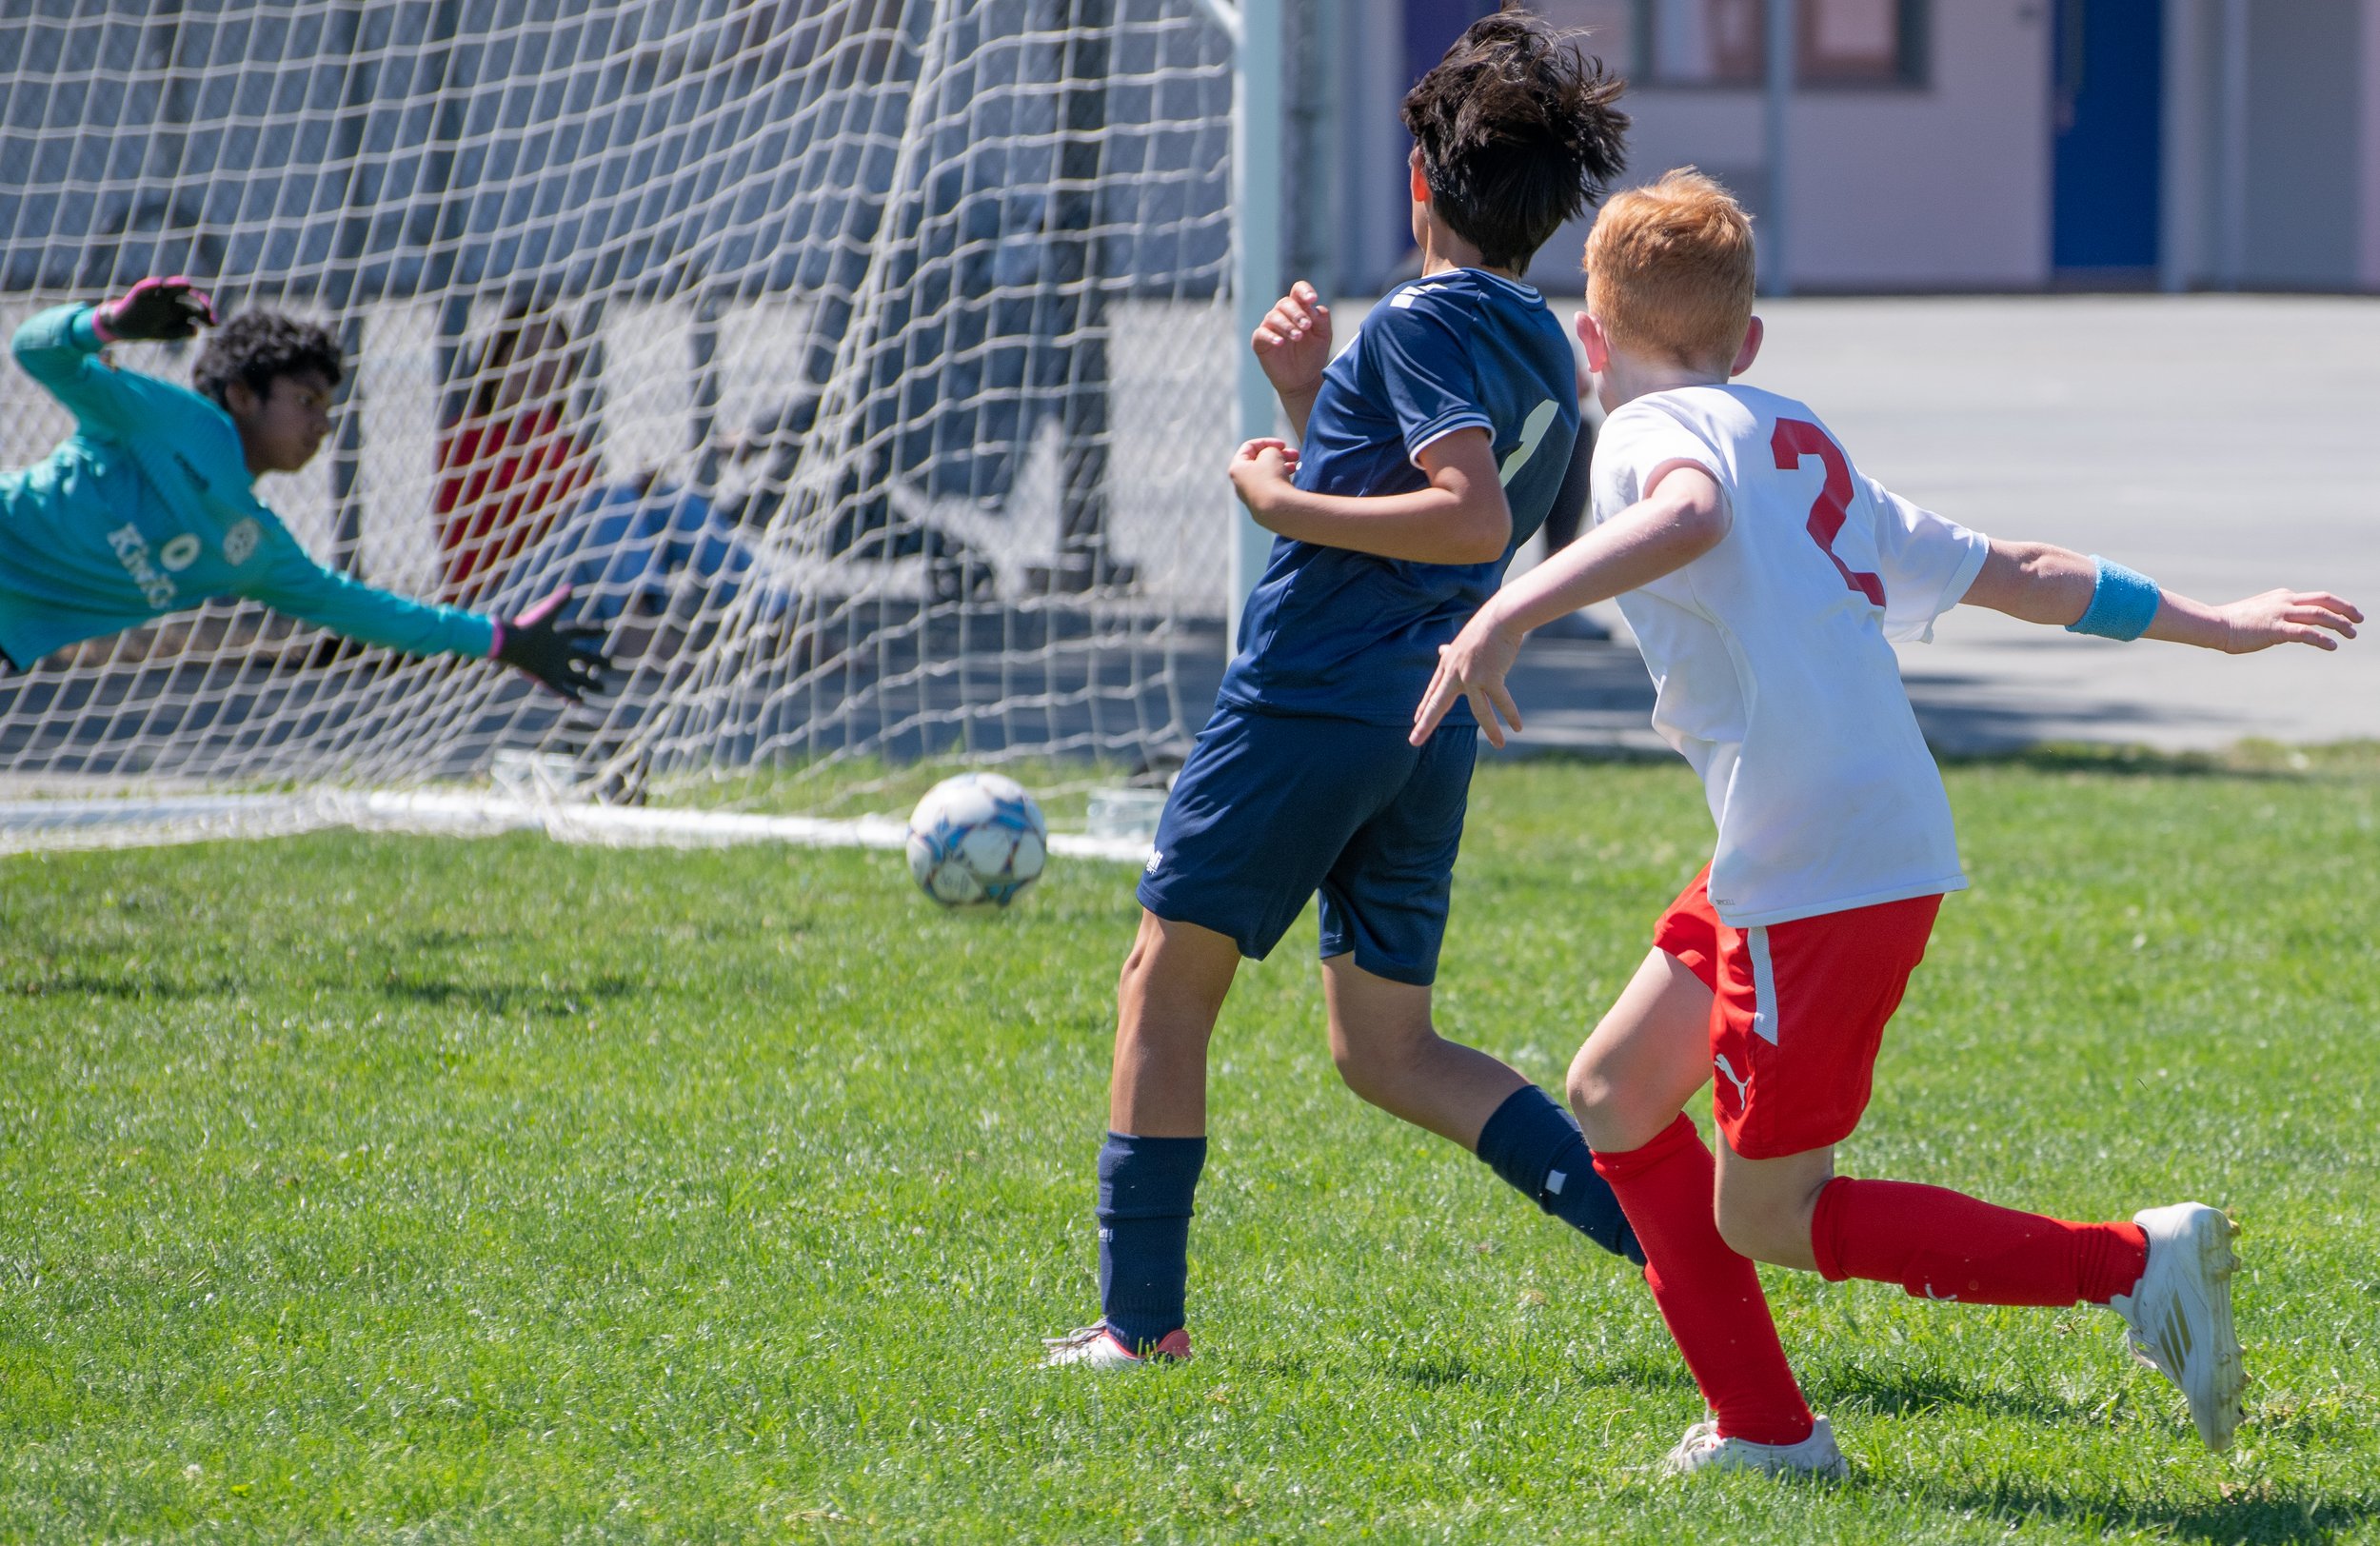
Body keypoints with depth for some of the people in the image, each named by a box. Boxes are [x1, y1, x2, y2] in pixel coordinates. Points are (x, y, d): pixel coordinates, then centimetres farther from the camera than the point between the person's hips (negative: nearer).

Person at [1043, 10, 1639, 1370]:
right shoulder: (1548, 360, 18)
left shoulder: (1427, 321, -10)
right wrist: (1310, 398, 17)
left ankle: (1140, 1313, 6)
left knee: (1167, 981, 6)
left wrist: (1287, 504, -16)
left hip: (1308, 701, -8)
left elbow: (1472, 517, -24)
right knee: (1387, 1051, 13)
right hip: (1430, 735, 8)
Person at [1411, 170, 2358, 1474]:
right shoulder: (1806, 450, 20)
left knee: (1765, 1216, 0)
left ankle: (2136, 1265, -4)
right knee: (1615, 1093, 17)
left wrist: (1504, 617, -40)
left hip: (1820, 872, -9)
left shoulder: (1649, 430, -5)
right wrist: (2209, 624, 36)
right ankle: (1762, 1429, 17)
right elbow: (2018, 573, 25)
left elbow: (1690, 514, -30)